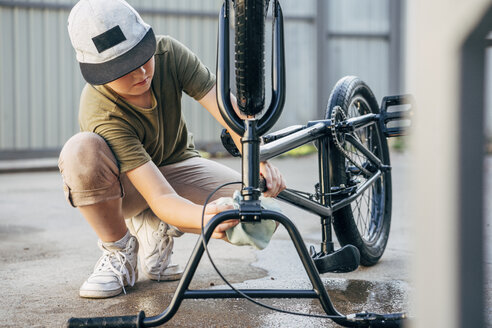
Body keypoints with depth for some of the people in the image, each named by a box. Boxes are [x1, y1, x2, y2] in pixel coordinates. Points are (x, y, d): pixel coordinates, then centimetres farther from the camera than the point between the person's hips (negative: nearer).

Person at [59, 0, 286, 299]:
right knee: (81, 151, -40)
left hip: (175, 166, 4)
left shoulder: (168, 53, -24)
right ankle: (119, 252, -13)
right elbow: (161, 199, -41)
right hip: (122, 189, -3)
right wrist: (205, 217, -61)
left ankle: (156, 230, 3)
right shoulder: (104, 115, -35)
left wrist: (260, 161, -44)